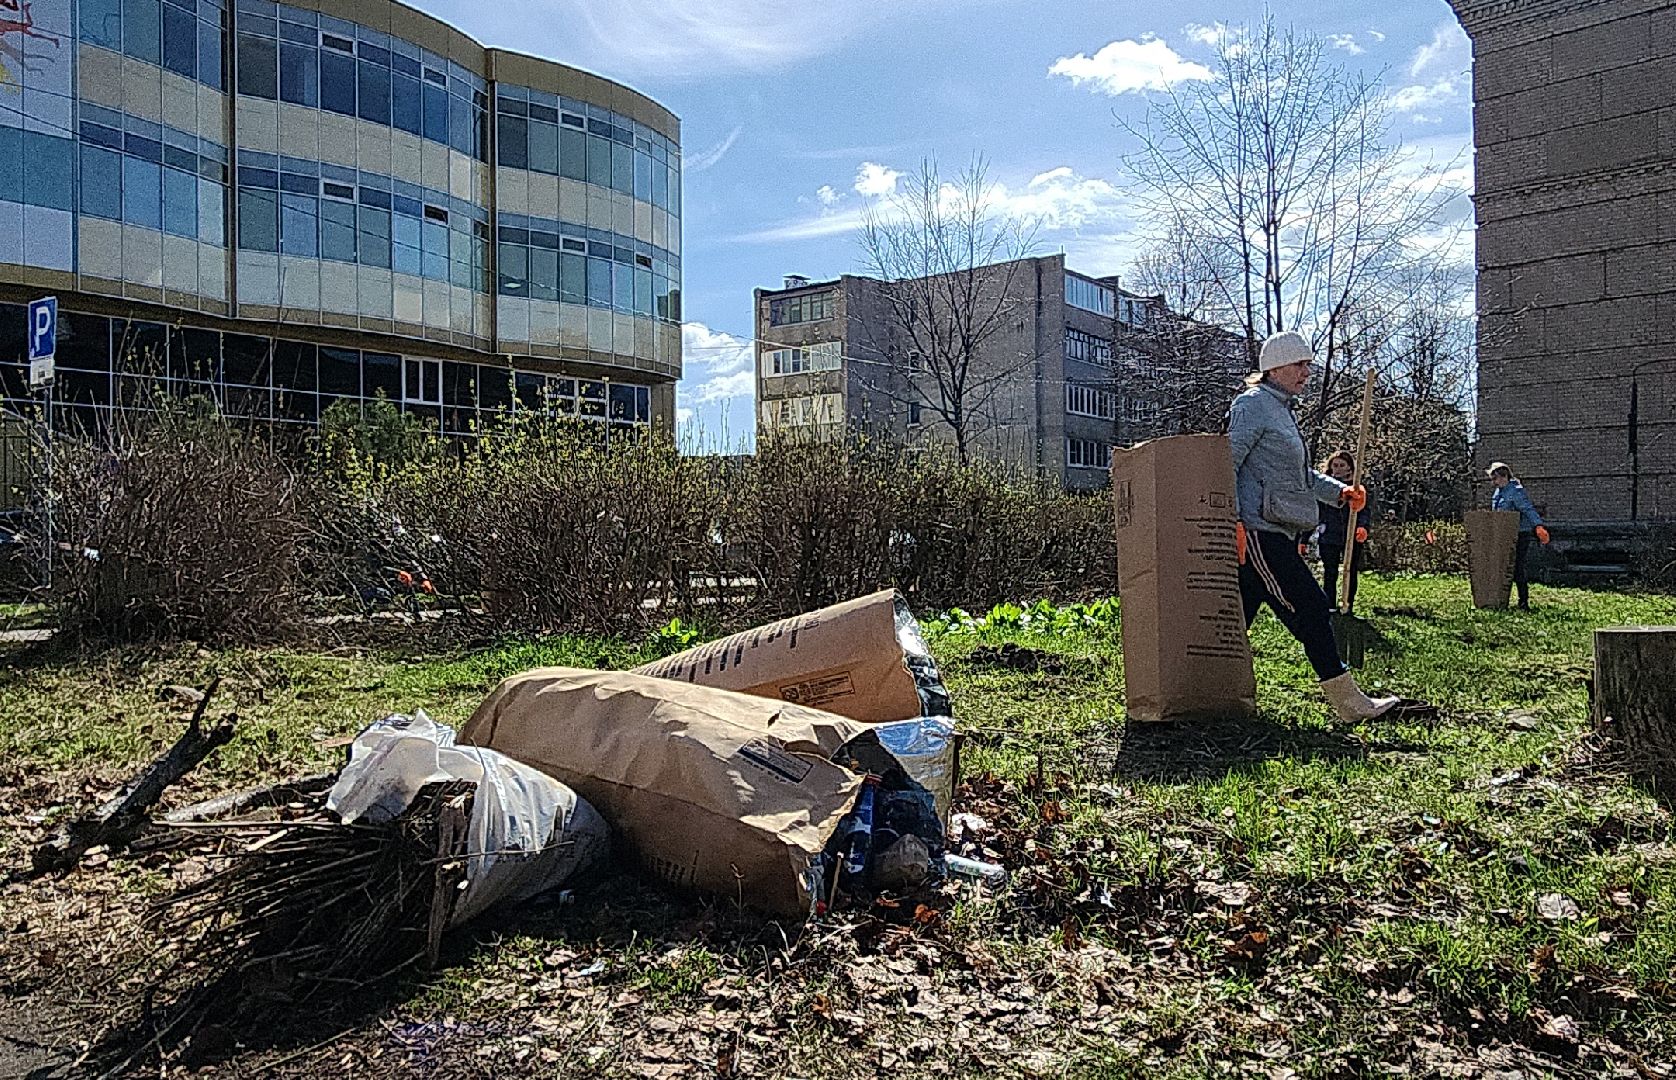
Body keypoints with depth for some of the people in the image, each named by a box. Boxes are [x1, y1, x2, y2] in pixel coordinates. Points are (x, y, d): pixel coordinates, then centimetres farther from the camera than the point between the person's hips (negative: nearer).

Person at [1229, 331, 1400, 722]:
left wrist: (1339, 491, 13)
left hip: (1275, 534, 10)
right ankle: (1348, 701, -3)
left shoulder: (1282, 410, 24)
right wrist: (1233, 522, -22)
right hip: (1259, 532, -10)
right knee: (1310, 609, -8)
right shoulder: (1252, 405, -7)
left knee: (1237, 616, 9)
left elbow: (1301, 473, 29)